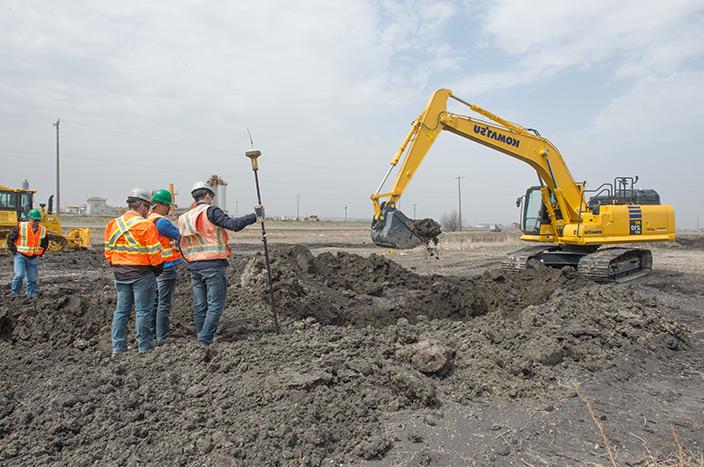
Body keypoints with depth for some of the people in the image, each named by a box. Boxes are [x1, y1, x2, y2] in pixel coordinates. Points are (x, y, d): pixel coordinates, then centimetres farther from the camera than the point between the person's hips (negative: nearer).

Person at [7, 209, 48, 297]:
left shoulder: (43, 230, 2)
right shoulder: (20, 227, -9)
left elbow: (45, 243, 19)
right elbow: (10, 239, 0)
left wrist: (40, 253, 9)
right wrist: (14, 251, -3)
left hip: (34, 258, 4)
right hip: (20, 255, -4)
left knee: (33, 278, 5)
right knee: (20, 274, -17)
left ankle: (31, 295, 17)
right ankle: (15, 293, 3)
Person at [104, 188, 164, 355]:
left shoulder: (113, 224, 7)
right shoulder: (146, 225, -13)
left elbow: (108, 251, 10)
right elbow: (154, 253, -13)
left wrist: (116, 266, 18)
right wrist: (158, 268, 2)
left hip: (120, 273, 6)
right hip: (142, 274, -6)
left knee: (121, 310, 13)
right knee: (143, 311, 1)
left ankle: (118, 348, 17)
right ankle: (144, 348, 7)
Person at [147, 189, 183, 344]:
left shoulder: (148, 220, 13)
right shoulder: (161, 221, -17)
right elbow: (180, 234, -12)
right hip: (165, 267, -10)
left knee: (155, 301, 16)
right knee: (165, 303, -4)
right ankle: (162, 337, -1)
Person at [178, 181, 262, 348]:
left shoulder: (184, 218, 14)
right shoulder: (210, 211, -8)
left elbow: (182, 245, 16)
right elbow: (233, 224, -19)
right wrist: (255, 216, -11)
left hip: (194, 266, 7)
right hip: (214, 265, -7)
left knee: (199, 305, 12)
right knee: (215, 305, -2)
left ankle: (200, 338, 18)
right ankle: (205, 341, -6)